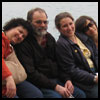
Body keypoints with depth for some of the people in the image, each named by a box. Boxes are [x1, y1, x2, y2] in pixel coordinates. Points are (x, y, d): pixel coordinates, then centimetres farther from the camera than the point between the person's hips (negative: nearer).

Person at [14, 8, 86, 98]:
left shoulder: (50, 38, 14)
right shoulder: (24, 43, -10)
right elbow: (31, 73, -18)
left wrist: (67, 80, -1)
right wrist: (55, 87, -22)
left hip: (56, 80, 7)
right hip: (39, 84, -7)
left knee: (80, 94, -10)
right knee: (56, 96, -33)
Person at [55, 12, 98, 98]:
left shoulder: (82, 37, 13)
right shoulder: (61, 44, -8)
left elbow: (95, 56, 14)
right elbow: (71, 71, -12)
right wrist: (94, 79, -17)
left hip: (94, 74, 6)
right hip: (81, 80, -6)